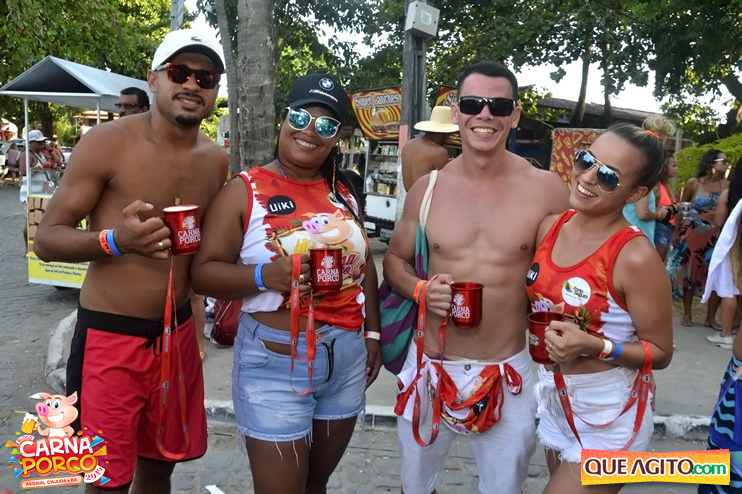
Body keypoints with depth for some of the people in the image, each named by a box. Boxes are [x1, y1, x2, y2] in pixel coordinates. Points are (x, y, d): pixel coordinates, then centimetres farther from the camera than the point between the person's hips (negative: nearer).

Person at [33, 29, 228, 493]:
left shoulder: (216, 160, 3)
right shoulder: (109, 142, -13)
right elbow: (46, 237, -12)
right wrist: (115, 239, -30)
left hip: (178, 335, 5)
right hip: (111, 336, -5)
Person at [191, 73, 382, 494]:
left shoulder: (344, 194, 7)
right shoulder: (246, 191, -8)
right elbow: (204, 271, -11)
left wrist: (373, 334, 12)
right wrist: (265, 275, -27)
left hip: (347, 357, 5)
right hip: (276, 361, -5)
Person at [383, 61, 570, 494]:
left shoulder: (545, 190, -10)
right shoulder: (427, 188, -5)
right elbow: (395, 259, 7)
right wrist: (421, 290, -13)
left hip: (508, 374, -1)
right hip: (430, 367, 2)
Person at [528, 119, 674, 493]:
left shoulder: (635, 257, -23)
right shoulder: (550, 227, -5)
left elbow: (660, 352, -14)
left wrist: (596, 346, -28)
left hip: (608, 413, -6)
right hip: (552, 397, 6)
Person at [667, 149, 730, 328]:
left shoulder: (726, 185, 1)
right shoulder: (693, 183, -3)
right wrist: (677, 231, 1)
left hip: (716, 236, 2)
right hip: (692, 233, -2)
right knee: (688, 272, 6)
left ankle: (711, 317, 14)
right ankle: (687, 314, 20)